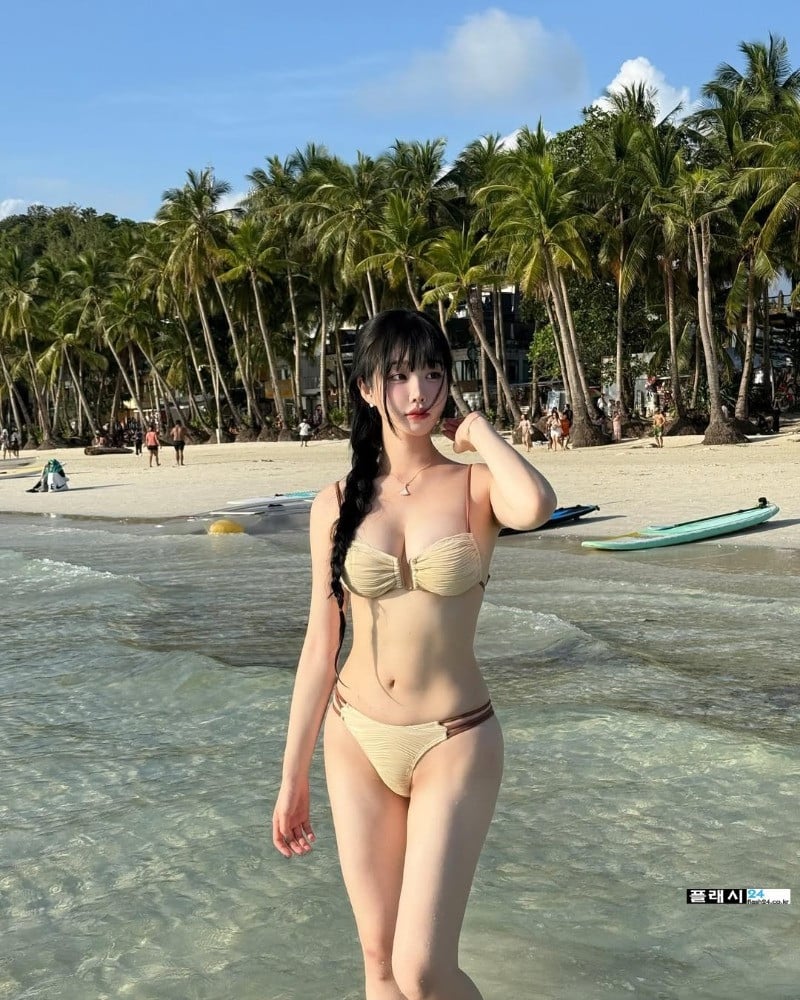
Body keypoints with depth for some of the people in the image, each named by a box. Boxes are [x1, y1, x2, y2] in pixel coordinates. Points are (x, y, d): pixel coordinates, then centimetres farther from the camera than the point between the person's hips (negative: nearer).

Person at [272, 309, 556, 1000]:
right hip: (357, 740, 3)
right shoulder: (338, 503, 1)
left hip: (454, 743, -3)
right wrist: (293, 775, 7)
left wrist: (478, 431, -13)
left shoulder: (476, 486, -6)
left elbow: (536, 507, -32)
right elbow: (320, 644, 5)